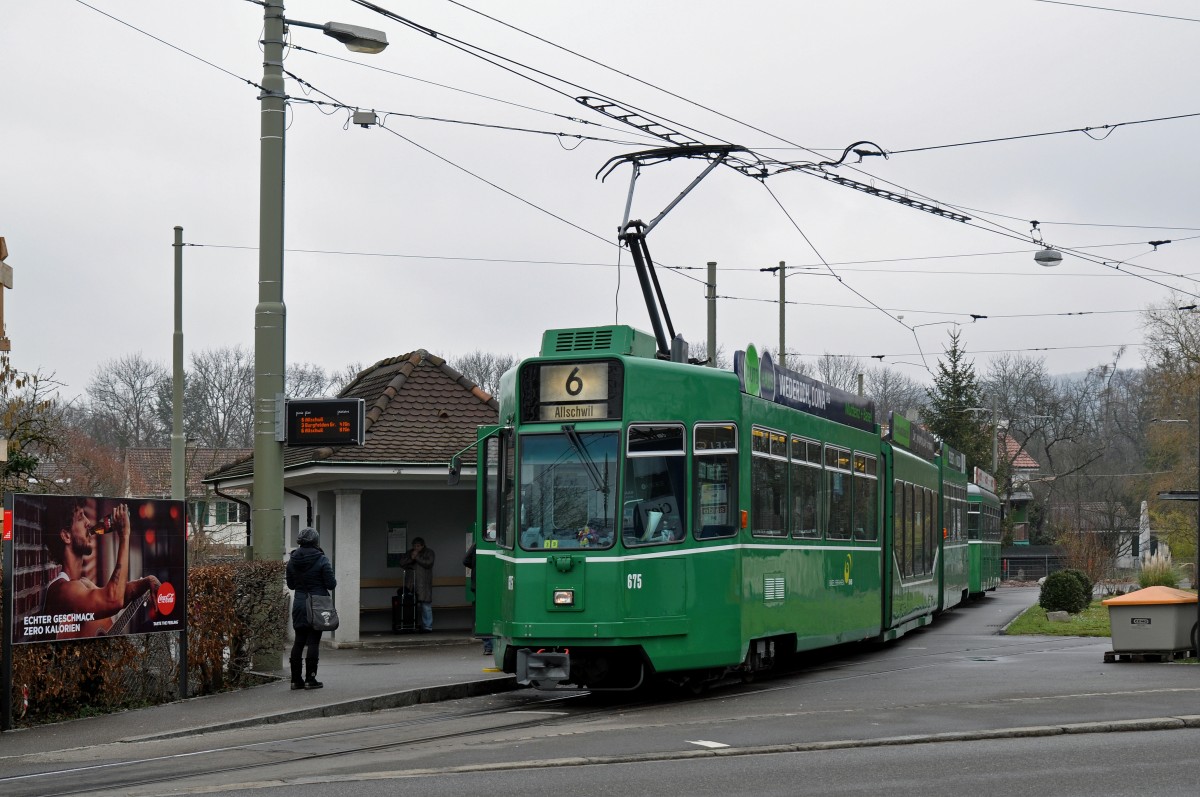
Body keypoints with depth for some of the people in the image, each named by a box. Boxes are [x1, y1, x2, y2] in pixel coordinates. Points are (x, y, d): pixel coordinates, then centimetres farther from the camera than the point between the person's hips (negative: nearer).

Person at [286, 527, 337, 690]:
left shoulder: (292, 560, 4)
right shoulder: (322, 560, -10)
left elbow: (291, 585, 11)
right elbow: (331, 584, -10)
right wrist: (334, 582, 11)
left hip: (299, 604, 4)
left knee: (299, 641, 10)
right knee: (314, 641, -1)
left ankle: (296, 679, 10)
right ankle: (310, 679, -3)